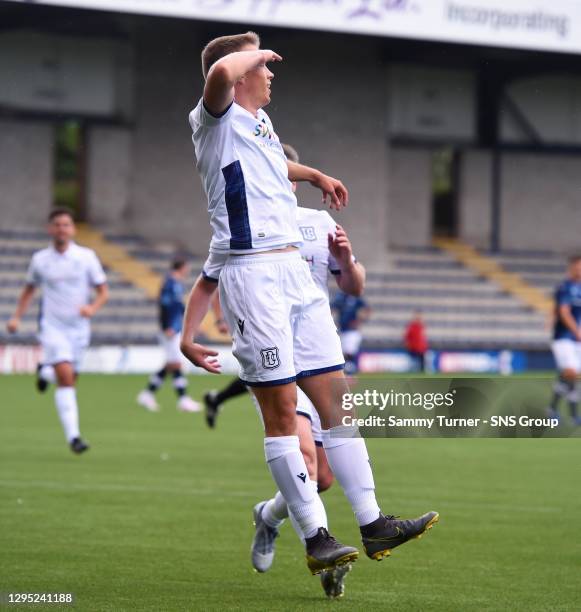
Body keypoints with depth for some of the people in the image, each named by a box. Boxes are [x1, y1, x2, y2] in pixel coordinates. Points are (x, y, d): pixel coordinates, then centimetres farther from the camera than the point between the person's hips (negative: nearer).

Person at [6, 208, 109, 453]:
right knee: (65, 375, -19)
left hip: (79, 327, 2)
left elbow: (103, 291, 5)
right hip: (53, 325, -2)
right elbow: (29, 289, 20)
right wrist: (17, 317, 8)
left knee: (69, 380, 7)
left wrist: (92, 308, -16)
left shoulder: (86, 256, 2)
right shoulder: (40, 260, 4)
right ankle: (73, 435, -26)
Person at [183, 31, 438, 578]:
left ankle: (372, 524, 8)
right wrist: (256, 53, -11)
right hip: (251, 271, -9)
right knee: (281, 409, -9)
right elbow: (221, 73, -30)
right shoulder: (218, 121, -6)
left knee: (335, 398, 6)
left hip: (293, 271, 9)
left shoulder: (261, 123, 22)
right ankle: (315, 539, -9)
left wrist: (315, 176, 57)